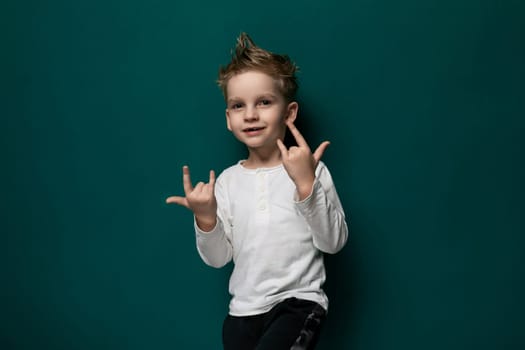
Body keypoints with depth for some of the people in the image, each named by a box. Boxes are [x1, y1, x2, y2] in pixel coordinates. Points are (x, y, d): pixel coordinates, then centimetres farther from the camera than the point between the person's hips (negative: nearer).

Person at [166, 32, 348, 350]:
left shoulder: (310, 171, -5)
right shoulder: (227, 180, 2)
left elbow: (333, 242, -12)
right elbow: (218, 258, 4)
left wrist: (306, 184, -20)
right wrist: (206, 219, -14)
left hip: (299, 301, -4)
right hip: (244, 310, 4)